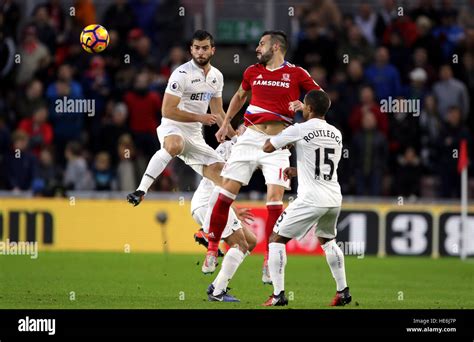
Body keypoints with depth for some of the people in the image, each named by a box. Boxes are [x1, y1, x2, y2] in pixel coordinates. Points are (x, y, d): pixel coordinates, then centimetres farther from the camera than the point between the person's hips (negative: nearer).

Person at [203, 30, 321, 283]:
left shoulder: (296, 74, 0)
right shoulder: (253, 72, 11)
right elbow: (240, 96, 30)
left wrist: (303, 106, -15)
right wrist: (225, 124, 26)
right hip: (251, 137, 3)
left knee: (275, 198, -12)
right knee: (225, 193, -3)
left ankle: (269, 262, -4)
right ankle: (212, 249, 10)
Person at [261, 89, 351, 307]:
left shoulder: (299, 130, -6)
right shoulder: (336, 134, 12)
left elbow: (267, 148, 0)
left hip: (311, 199, -6)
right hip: (334, 199, 6)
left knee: (277, 239, 5)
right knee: (327, 240, 30)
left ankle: (278, 295, -6)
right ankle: (343, 291, 25)